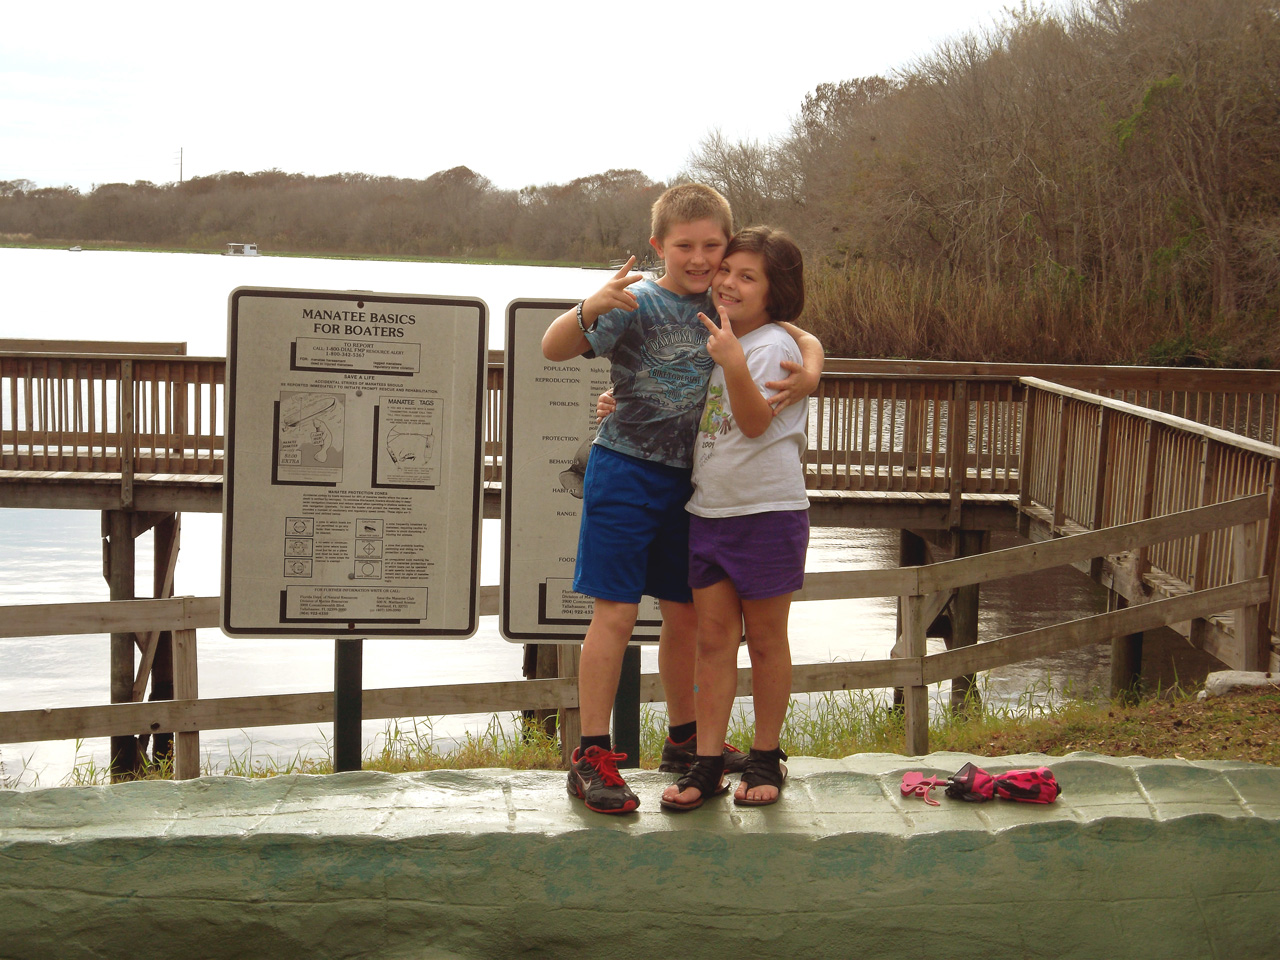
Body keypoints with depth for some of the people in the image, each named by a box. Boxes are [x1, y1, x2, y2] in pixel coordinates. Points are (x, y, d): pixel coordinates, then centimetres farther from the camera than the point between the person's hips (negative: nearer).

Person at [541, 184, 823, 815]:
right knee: (615, 612, -6)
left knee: (684, 612, 14)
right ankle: (591, 757, 0)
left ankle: (684, 739, 30)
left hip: (685, 479, 6)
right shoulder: (637, 304, -11)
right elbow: (554, 348, -18)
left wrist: (809, 369, -13)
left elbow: (799, 337, 10)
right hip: (625, 474, -5)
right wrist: (590, 310, -39)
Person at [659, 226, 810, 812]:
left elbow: (755, 421, -24)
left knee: (764, 637, 5)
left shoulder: (773, 346, -10)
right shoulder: (712, 339, 12)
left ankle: (766, 758, 18)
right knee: (713, 636, 5)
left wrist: (734, 364, -39)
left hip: (768, 511, -6)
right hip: (708, 510, 6)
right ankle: (707, 763, 9)